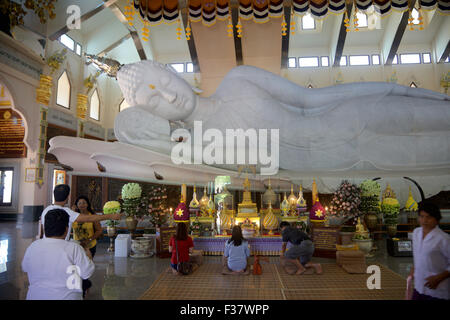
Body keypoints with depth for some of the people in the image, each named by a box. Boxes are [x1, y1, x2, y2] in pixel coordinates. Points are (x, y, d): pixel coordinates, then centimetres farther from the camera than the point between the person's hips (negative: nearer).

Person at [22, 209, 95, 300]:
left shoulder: (32, 247, -7)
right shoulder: (74, 249, -20)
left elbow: (25, 268, 11)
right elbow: (87, 273, -15)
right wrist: (88, 256, 3)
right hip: (67, 296, -4)